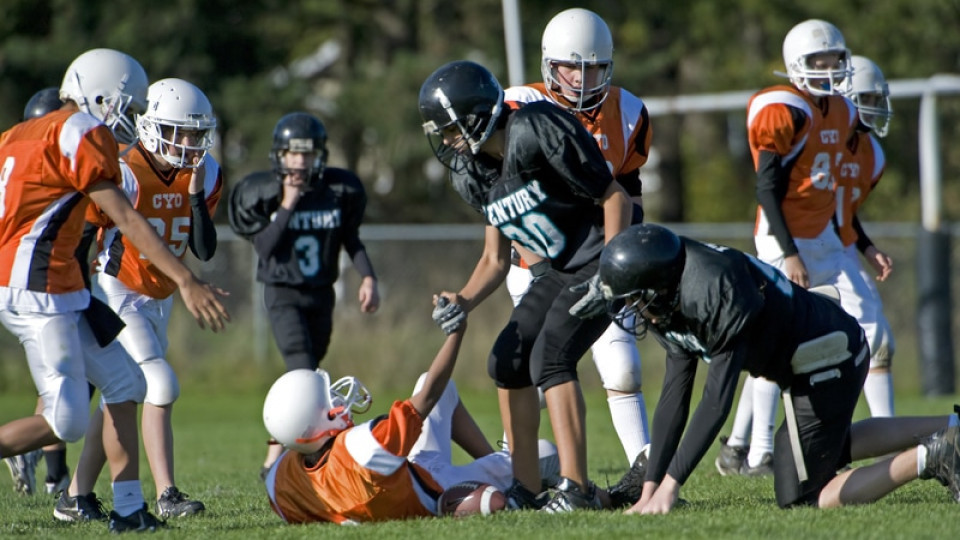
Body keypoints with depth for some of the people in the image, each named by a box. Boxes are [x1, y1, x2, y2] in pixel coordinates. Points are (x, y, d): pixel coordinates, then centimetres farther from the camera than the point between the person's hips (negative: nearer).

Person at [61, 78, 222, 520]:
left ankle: (77, 495, 16)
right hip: (118, 297, -7)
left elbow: (204, 251, -6)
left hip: (159, 301, 7)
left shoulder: (205, 175, -2)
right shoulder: (125, 174, -21)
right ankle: (166, 496, -15)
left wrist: (197, 195, -17)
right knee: (160, 388, -18)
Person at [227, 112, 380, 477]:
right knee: (303, 373, -19)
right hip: (283, 294, -4)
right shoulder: (262, 193, -9)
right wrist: (287, 207, -21)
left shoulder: (340, 190, -2)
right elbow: (265, 248, -15)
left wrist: (368, 277, -3)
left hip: (321, 295, 4)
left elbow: (350, 239, 10)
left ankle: (274, 461, 20)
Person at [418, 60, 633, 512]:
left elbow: (615, 197, -19)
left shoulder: (537, 132, -23)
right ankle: (526, 489, 12)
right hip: (558, 270, 9)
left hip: (600, 262, -9)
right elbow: (495, 260, 11)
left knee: (550, 357, -21)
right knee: (507, 361, 5)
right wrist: (462, 304, -7)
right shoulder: (477, 173, 3)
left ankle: (576, 487, -20)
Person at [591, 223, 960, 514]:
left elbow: (716, 402, -30)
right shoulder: (675, 308, -1)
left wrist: (669, 487, -29)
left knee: (801, 498, -2)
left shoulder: (717, 293, -30)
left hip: (825, 364, -10)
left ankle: (927, 460, -4)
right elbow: (673, 399, 2)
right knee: (831, 447, 33)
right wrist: (649, 491, -1)